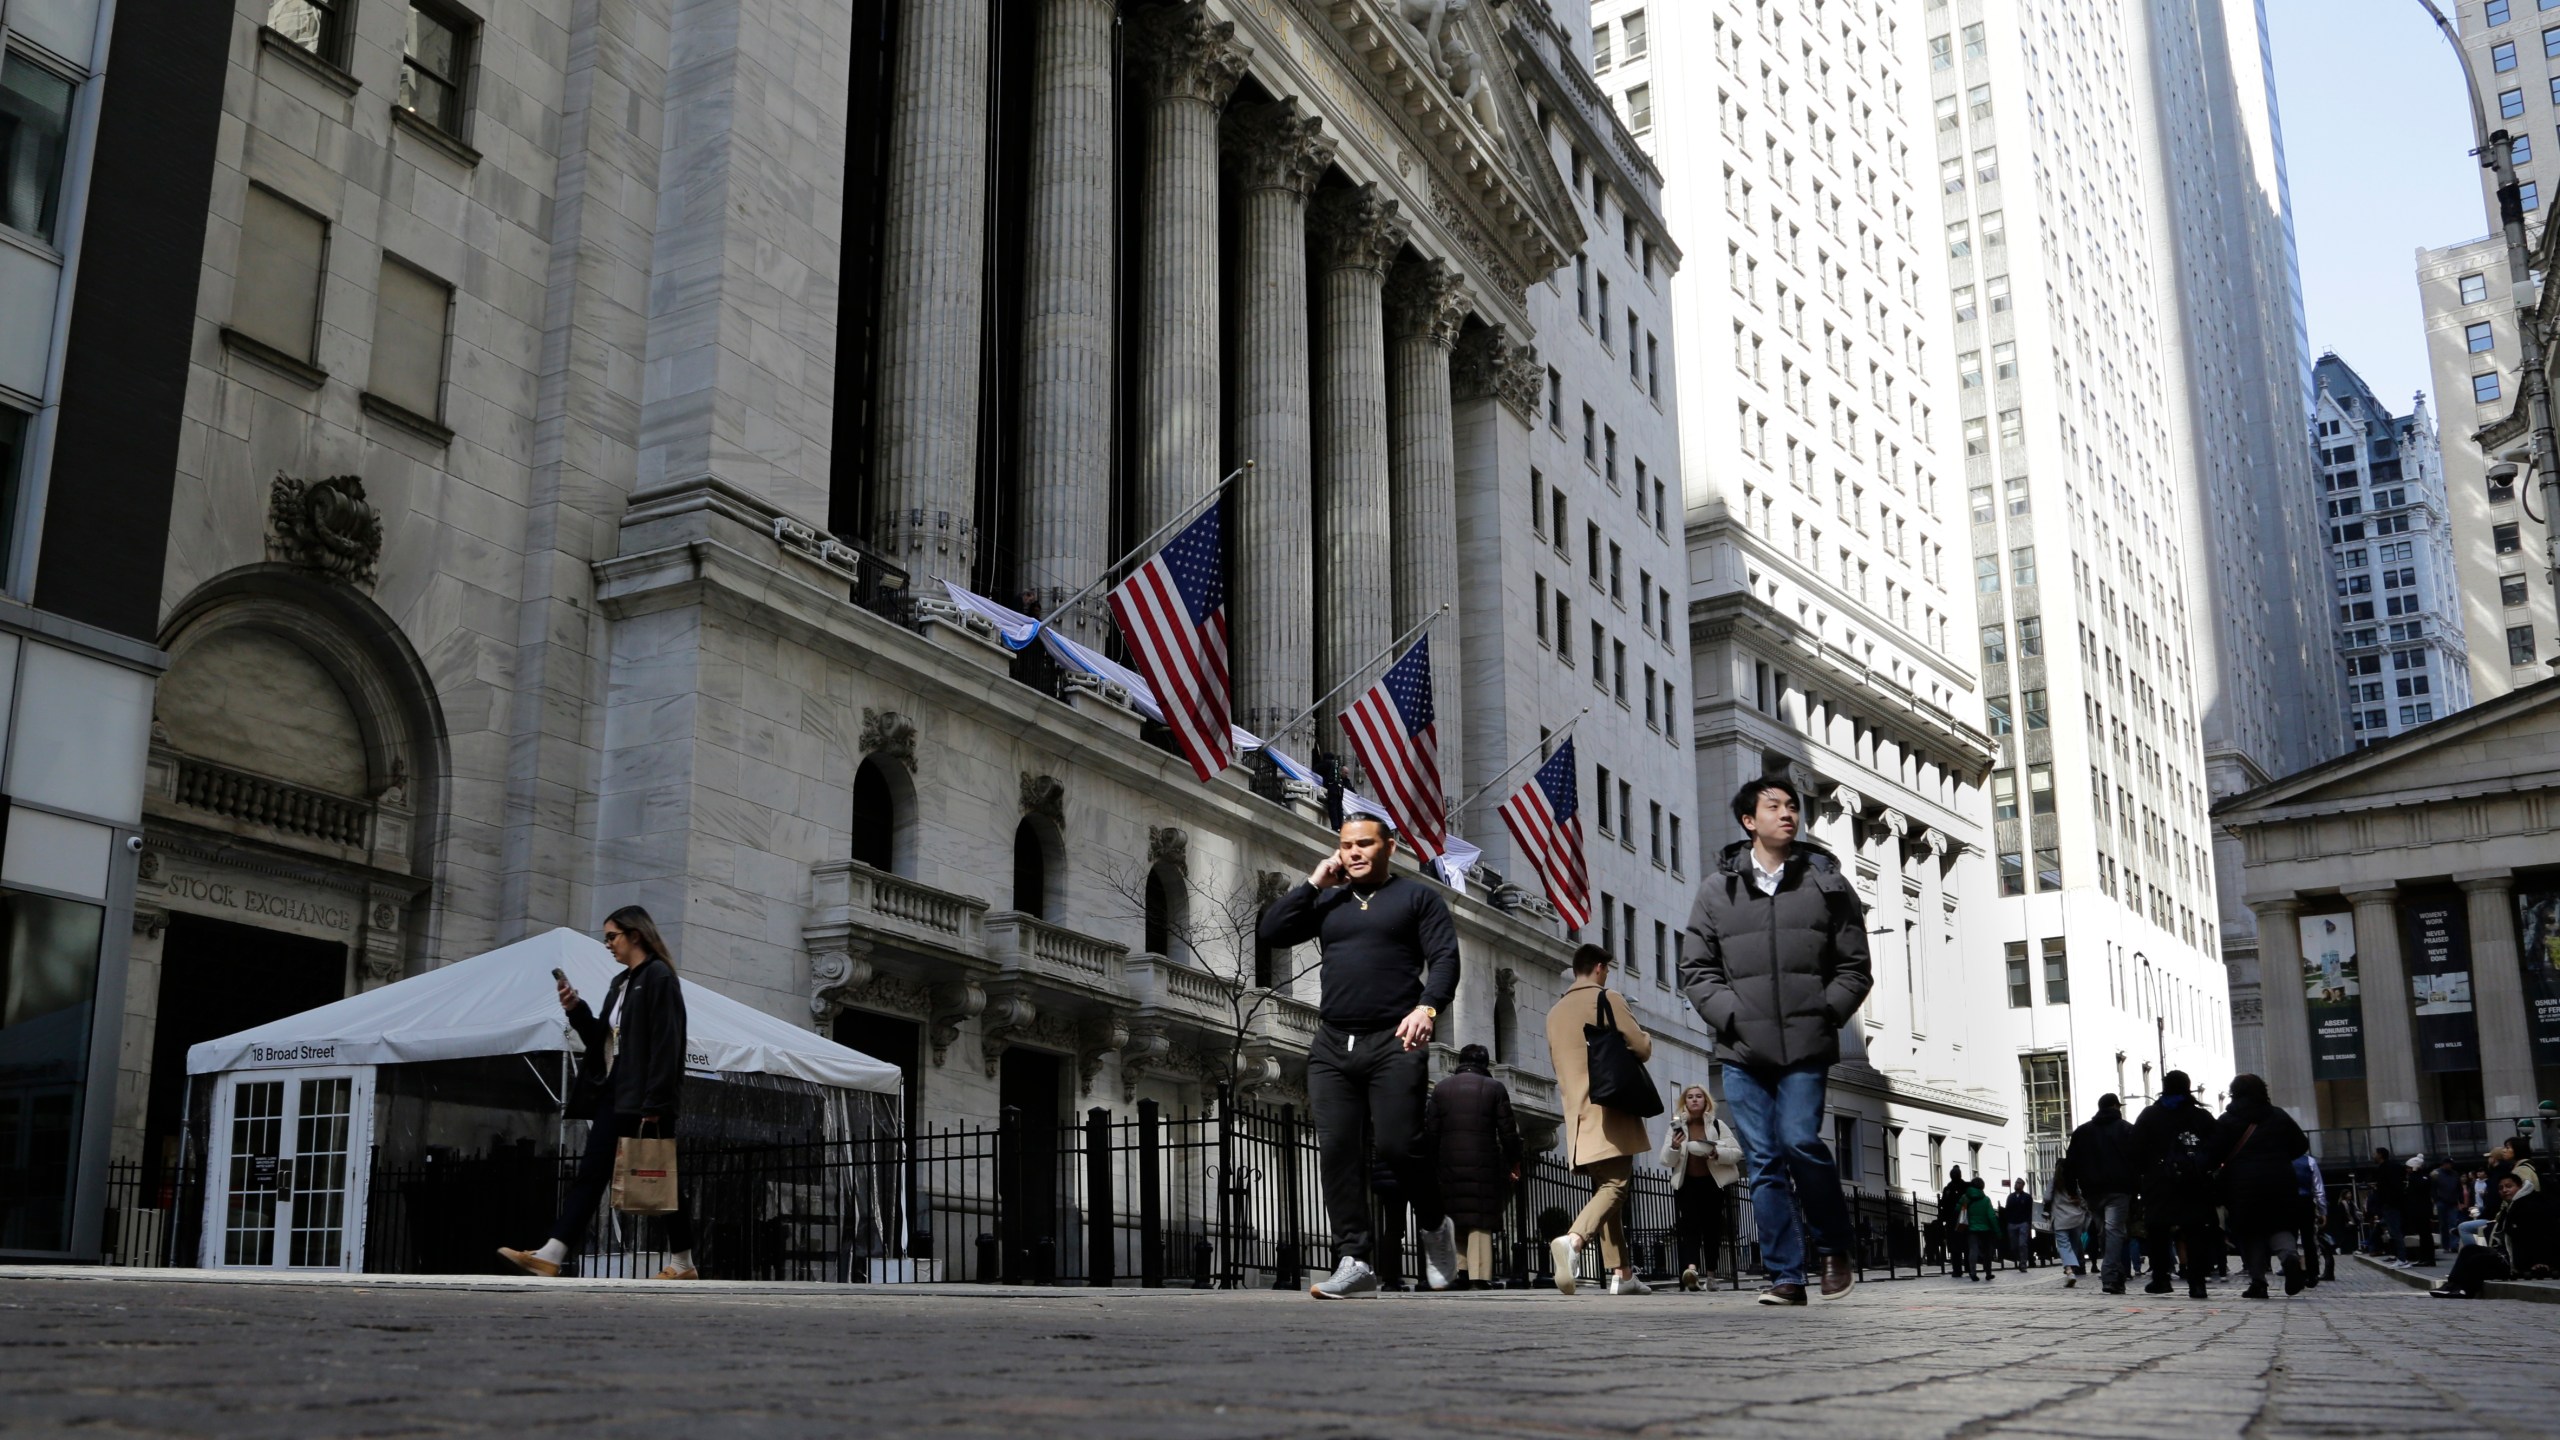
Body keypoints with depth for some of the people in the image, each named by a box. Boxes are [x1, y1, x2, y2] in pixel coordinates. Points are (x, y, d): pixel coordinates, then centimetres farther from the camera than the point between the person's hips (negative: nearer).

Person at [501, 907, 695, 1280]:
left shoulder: (659, 977, -9)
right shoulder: (620, 983, 18)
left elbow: (665, 1045, -17)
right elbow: (601, 1040, 19)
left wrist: (654, 1105, -21)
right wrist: (576, 1010, 3)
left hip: (644, 1100, -9)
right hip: (614, 1095, 9)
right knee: (590, 1175, 2)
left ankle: (683, 1264, 9)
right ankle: (551, 1256, -3)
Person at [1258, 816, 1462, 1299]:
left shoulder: (1417, 897, 8)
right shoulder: (1328, 903, 19)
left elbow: (1445, 957, -1)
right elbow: (1269, 933, 11)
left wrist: (1427, 1008, -18)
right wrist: (1313, 883, 7)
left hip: (1393, 1043, -4)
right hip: (1332, 1046, 4)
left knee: (1398, 1144, -12)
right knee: (1336, 1151, -3)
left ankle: (1436, 1228, 16)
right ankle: (1354, 1263, 0)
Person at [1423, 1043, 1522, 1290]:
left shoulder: (1441, 1088, 9)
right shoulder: (1494, 1088, 3)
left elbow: (1430, 1132, 5)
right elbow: (1508, 1131, 1)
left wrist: (1433, 1163, 12)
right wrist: (1514, 1163, 11)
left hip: (1450, 1162, 2)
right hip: (1485, 1164, -2)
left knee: (1453, 1217, 11)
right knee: (1481, 1220, 1)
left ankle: (1459, 1267, 3)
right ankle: (1479, 1274, -5)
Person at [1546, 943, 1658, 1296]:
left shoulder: (1555, 1012, 17)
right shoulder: (1608, 999, -2)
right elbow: (1641, 1048, -5)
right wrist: (1645, 1037, 17)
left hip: (1577, 1114, 7)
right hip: (1609, 1111, -7)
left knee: (1603, 1187, 10)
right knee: (1615, 1185, -12)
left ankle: (1621, 1273, 6)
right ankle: (1573, 1240, -36)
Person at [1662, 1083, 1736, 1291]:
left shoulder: (1717, 1125, 6)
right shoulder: (1676, 1127, 6)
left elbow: (1736, 1152, 1)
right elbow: (1666, 1161, 4)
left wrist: (1716, 1153, -17)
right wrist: (1674, 1147, -18)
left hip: (1712, 1184, 1)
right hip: (1686, 1185, -1)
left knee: (1712, 1228, 6)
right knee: (1690, 1225, -16)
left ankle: (1710, 1274, 18)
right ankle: (1691, 1268, -34)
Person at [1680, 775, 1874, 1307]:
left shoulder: (1827, 882, 9)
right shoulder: (1718, 888, 10)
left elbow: (1855, 968, 10)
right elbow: (1696, 968, 10)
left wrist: (1823, 1014, -4)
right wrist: (1730, 1017, -5)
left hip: (1806, 1048, -1)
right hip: (1742, 1052, 2)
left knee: (1799, 1142, -14)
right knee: (1763, 1162, 1)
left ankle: (1834, 1247, 10)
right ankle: (1786, 1276, 8)